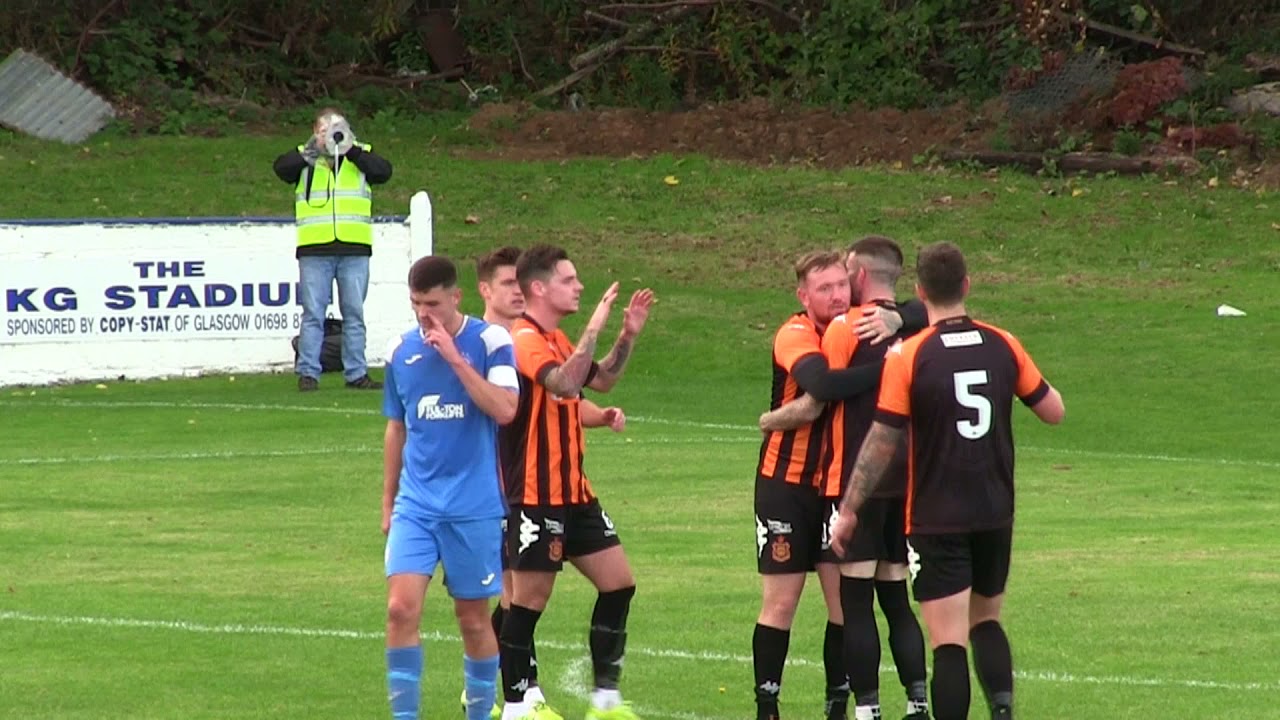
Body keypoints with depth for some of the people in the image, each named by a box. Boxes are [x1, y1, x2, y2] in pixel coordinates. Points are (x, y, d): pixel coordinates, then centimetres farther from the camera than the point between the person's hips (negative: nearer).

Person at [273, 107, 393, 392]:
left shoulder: (362, 156, 12)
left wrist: (350, 150, -12)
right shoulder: (304, 159, 11)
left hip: (354, 250, 1)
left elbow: (383, 172, -6)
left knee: (354, 314, 5)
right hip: (315, 250, -1)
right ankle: (308, 373, 2)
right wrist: (309, 153, -19)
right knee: (313, 314, -1)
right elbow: (281, 168, -8)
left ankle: (356, 374, 10)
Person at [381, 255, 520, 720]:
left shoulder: (491, 342, -6)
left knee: (473, 616, 6)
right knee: (401, 606, -12)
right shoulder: (401, 350, 6)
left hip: (474, 506, -3)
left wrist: (454, 357, -21)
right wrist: (388, 501, 18)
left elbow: (505, 410, -20)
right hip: (416, 503, 3)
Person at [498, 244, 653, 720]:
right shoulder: (525, 338, -15)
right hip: (535, 496, -10)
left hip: (573, 491, 10)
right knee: (530, 599, -3)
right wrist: (594, 328, -30)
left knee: (618, 582, 8)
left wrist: (628, 336, 15)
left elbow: (600, 379, 29)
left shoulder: (556, 339, 15)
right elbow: (564, 383, -32)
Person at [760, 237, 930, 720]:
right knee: (896, 598, 12)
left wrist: (769, 420, 7)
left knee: (855, 599, -2)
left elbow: (813, 405, -10)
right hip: (907, 480, 6)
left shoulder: (846, 328, -11)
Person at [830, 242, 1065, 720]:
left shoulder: (907, 357, -12)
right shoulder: (1002, 345, -2)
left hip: (937, 520, -4)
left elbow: (881, 443, -10)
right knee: (986, 621, 21)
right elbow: (1053, 411, 8)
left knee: (948, 642, -4)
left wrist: (848, 511, -1)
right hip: (995, 515, 4)